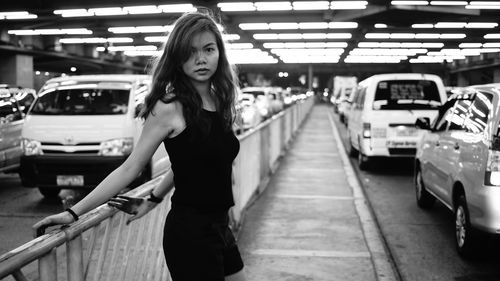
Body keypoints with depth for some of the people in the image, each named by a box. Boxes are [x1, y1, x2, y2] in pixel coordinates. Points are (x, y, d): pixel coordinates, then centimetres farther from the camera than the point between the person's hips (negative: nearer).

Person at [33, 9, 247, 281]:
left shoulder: (220, 101, 5)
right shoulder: (169, 108, -14)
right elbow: (130, 168, -11)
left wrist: (153, 199, 10)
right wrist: (73, 213, -13)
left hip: (218, 227, 7)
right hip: (190, 231, -7)